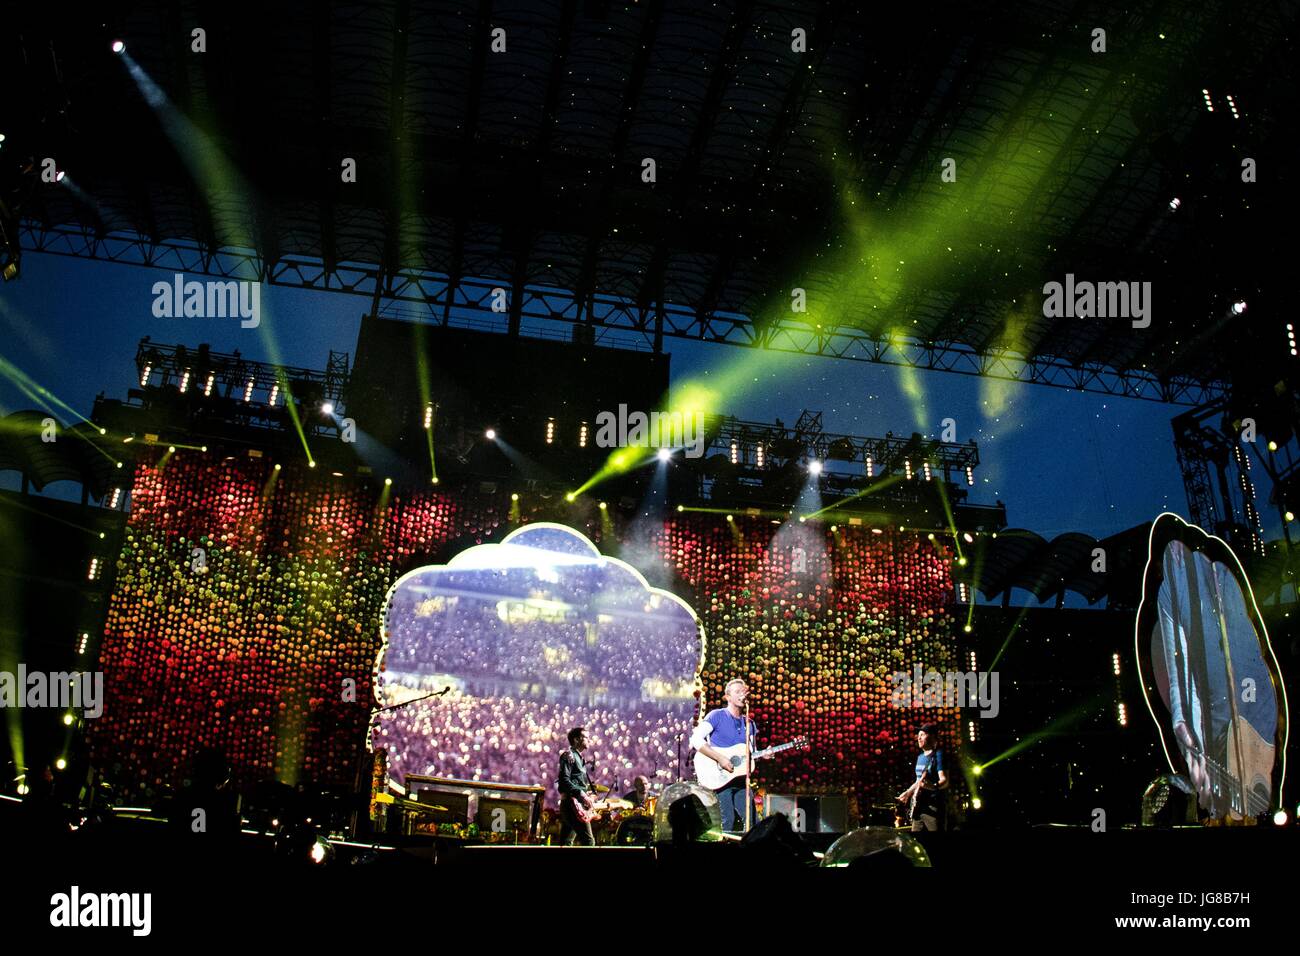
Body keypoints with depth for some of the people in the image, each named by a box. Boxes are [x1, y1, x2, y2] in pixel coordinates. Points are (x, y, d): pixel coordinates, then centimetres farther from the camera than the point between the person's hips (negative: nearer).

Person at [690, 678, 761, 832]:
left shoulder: (749, 724, 15)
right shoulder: (716, 716, -3)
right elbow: (696, 739, -15)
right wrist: (720, 758, -19)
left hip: (740, 777, 6)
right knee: (729, 821, -12)